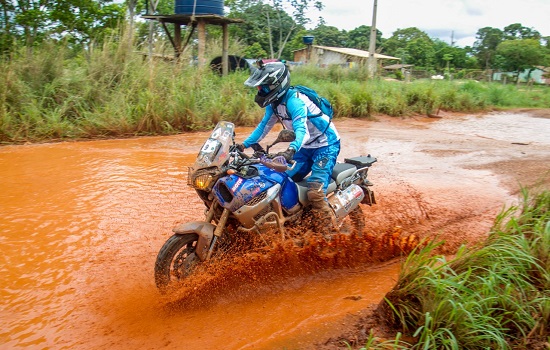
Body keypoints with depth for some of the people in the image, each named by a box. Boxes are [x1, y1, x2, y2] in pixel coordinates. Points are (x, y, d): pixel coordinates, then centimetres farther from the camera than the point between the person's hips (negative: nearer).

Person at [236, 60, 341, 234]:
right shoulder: (274, 102, 1)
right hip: (306, 147, 9)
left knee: (315, 191, -23)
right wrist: (244, 144, 7)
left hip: (325, 145, -9)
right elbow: (264, 126, 13)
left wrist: (291, 150, -60)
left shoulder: (294, 100, -26)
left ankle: (329, 233, -14)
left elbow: (302, 130, -41)